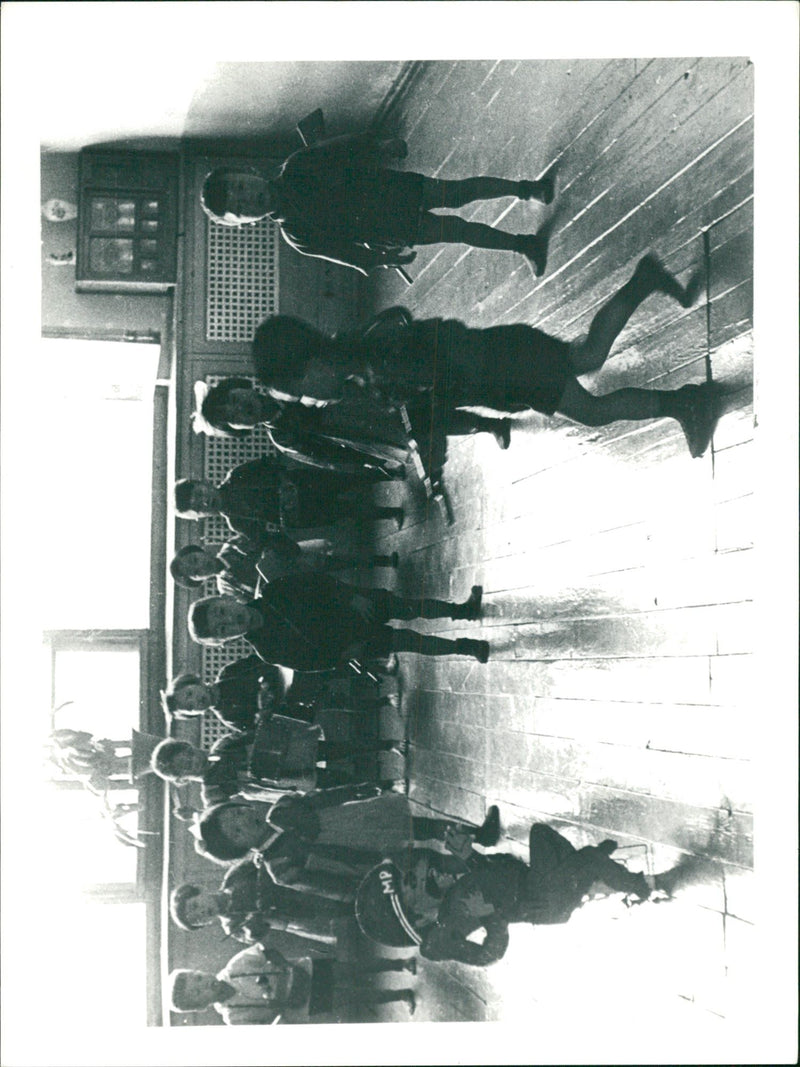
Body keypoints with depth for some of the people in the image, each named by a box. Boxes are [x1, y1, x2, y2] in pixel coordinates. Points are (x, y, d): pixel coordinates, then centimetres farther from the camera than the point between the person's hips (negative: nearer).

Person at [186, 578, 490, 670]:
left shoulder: (273, 593, -14)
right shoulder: (269, 650, -21)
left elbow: (318, 583, -7)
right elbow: (313, 661, -14)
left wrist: (352, 596, -17)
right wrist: (344, 655, -21)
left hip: (358, 606, 3)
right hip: (344, 645, -3)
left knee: (411, 608, 5)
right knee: (407, 640, -3)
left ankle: (463, 609, 29)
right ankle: (466, 647, 16)